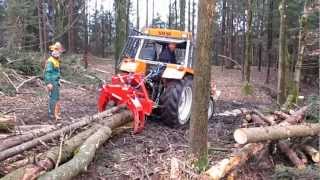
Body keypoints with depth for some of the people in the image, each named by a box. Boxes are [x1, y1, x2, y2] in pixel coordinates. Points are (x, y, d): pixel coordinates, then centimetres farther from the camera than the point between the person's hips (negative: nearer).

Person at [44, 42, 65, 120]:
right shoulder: (50, 61, -16)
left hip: (56, 82, 10)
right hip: (52, 82, -10)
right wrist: (49, 83, -26)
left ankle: (56, 112, 26)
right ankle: (51, 114, -1)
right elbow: (48, 72, -21)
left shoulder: (56, 60, 14)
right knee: (53, 98, -7)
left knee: (57, 97, 16)